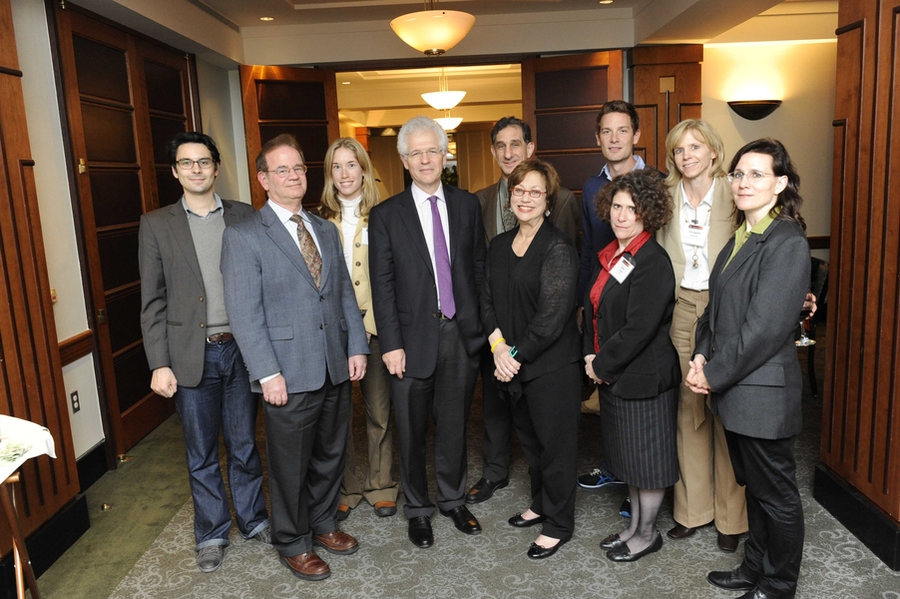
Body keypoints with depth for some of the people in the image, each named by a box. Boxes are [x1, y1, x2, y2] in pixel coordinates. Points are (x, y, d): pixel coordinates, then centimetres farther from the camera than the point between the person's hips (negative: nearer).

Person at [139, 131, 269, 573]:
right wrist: (159, 364, -5)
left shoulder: (244, 216, 3)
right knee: (201, 454, 12)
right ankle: (211, 534, 30)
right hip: (192, 355, 0)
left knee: (244, 445, 14)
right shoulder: (156, 224, 1)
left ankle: (253, 519, 34)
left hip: (242, 349, 1)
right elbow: (152, 301, 0)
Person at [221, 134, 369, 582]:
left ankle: (323, 523, 40)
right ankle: (292, 543, 30)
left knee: (330, 454, 18)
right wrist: (268, 373, -16)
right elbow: (244, 313, -12)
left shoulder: (326, 230, 12)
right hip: (289, 375, -5)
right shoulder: (244, 236, -7)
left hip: (336, 368, 6)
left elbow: (345, 293, 12)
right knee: (291, 463, 9)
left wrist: (356, 346, 4)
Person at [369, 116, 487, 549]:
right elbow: (382, 286, -4)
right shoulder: (386, 215, -1)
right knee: (411, 432, 9)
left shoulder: (467, 205, 7)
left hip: (462, 334, 2)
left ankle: (453, 500, 36)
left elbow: (479, 267, 9)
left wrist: (481, 323, 4)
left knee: (454, 426, 15)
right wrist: (391, 344, -9)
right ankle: (417, 509, 30)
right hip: (414, 338, -2)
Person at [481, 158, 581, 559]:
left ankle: (559, 523, 24)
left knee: (555, 443, 6)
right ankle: (540, 504, 40)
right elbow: (488, 300, 7)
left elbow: (552, 316, -19)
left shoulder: (558, 248, -14)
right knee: (529, 439, 20)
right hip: (510, 364, 7)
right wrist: (499, 346, -8)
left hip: (551, 366, -6)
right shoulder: (500, 245, 9)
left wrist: (517, 354, -14)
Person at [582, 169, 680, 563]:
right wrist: (591, 356, -1)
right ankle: (635, 526, 37)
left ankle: (647, 534, 27)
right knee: (628, 456, 20)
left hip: (645, 379, -9)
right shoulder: (610, 256, 8)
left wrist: (602, 365, -14)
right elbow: (593, 309, 12)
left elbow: (638, 329, -23)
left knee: (646, 458, 8)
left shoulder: (653, 263, -19)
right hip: (612, 377, 9)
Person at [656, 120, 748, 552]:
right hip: (681, 309, 3)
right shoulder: (667, 197, 6)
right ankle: (692, 509, 25)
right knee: (689, 410, 10)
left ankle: (731, 517, 19)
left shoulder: (734, 197, -4)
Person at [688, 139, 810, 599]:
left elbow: (764, 328, -21)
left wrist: (714, 374, -15)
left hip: (763, 392, -8)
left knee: (776, 493, 10)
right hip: (733, 387, 8)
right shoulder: (740, 238, 10)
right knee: (752, 485, 21)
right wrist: (701, 358, -3)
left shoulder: (787, 243, -17)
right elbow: (716, 307, 11)